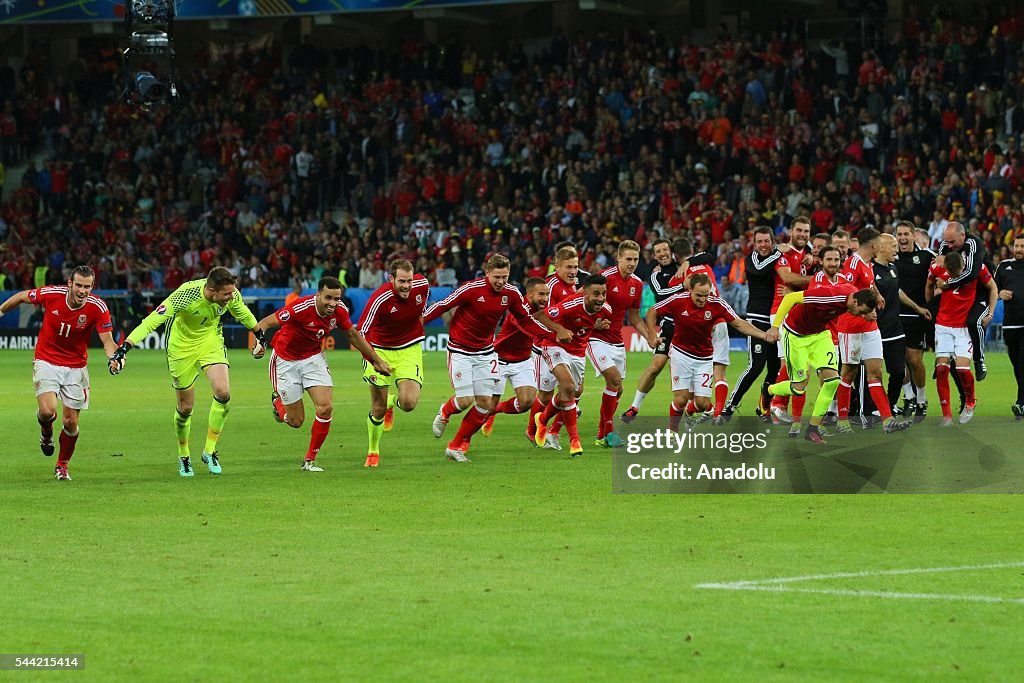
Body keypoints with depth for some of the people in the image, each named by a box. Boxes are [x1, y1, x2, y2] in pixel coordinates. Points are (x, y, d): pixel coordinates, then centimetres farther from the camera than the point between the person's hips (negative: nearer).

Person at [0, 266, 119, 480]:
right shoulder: (50, 294, -18)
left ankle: (62, 466, 28)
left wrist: (114, 358, -37)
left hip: (76, 367, 1)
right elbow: (22, 297, 2)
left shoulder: (98, 308, -18)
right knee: (47, 411, -22)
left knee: (70, 423, 2)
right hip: (46, 361, -1)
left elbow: (107, 341, -16)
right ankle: (46, 433, 17)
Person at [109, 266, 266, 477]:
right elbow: (152, 321, -35)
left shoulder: (232, 295, -19)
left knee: (223, 393, -18)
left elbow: (242, 313, 7)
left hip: (211, 342, 3)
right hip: (183, 347, -3)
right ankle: (183, 456, 29)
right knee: (185, 408, 4)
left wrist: (258, 334, 23)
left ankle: (210, 451, -2)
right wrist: (125, 347, -43)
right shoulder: (186, 295, -34)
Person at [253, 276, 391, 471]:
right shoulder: (301, 308, -33)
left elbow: (353, 334, 5)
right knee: (296, 421, -1)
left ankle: (310, 460, 5)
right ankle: (277, 401, 36)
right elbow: (265, 323, -27)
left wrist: (376, 361, 12)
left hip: (313, 358, 4)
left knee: (325, 408, -14)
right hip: (286, 361, -4)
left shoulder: (339, 311, -15)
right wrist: (259, 343, -47)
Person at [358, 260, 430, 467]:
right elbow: (362, 333, -24)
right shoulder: (379, 299, -26)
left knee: (409, 403, -17)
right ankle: (373, 452, 26)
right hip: (380, 350, -2)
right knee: (378, 409, 1)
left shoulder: (422, 285, -13)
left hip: (409, 349, 2)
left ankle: (394, 400, 23)